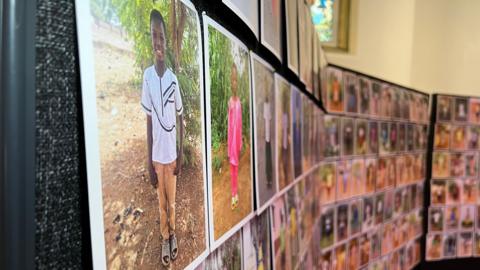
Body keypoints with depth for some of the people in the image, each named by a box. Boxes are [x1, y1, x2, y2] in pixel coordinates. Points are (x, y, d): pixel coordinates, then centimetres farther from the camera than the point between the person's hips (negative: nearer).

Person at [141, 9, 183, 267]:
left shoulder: (173, 78, -7)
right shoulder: (147, 75, -10)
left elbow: (180, 118, 2)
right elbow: (148, 121, -7)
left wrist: (181, 154, 1)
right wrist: (149, 162, -5)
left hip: (172, 155, 1)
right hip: (156, 156, -1)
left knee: (172, 201, 17)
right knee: (162, 203, 16)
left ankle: (173, 233, 40)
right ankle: (165, 237, 36)